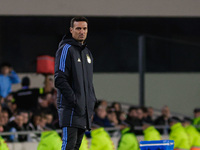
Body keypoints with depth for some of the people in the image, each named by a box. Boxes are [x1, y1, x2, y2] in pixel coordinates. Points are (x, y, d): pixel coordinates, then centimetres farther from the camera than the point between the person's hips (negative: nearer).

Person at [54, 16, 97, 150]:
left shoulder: (87, 52, 20)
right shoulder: (66, 49, -6)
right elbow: (60, 80, -14)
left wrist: (92, 100, 14)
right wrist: (74, 100, -20)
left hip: (85, 108, 8)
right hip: (70, 108, -8)